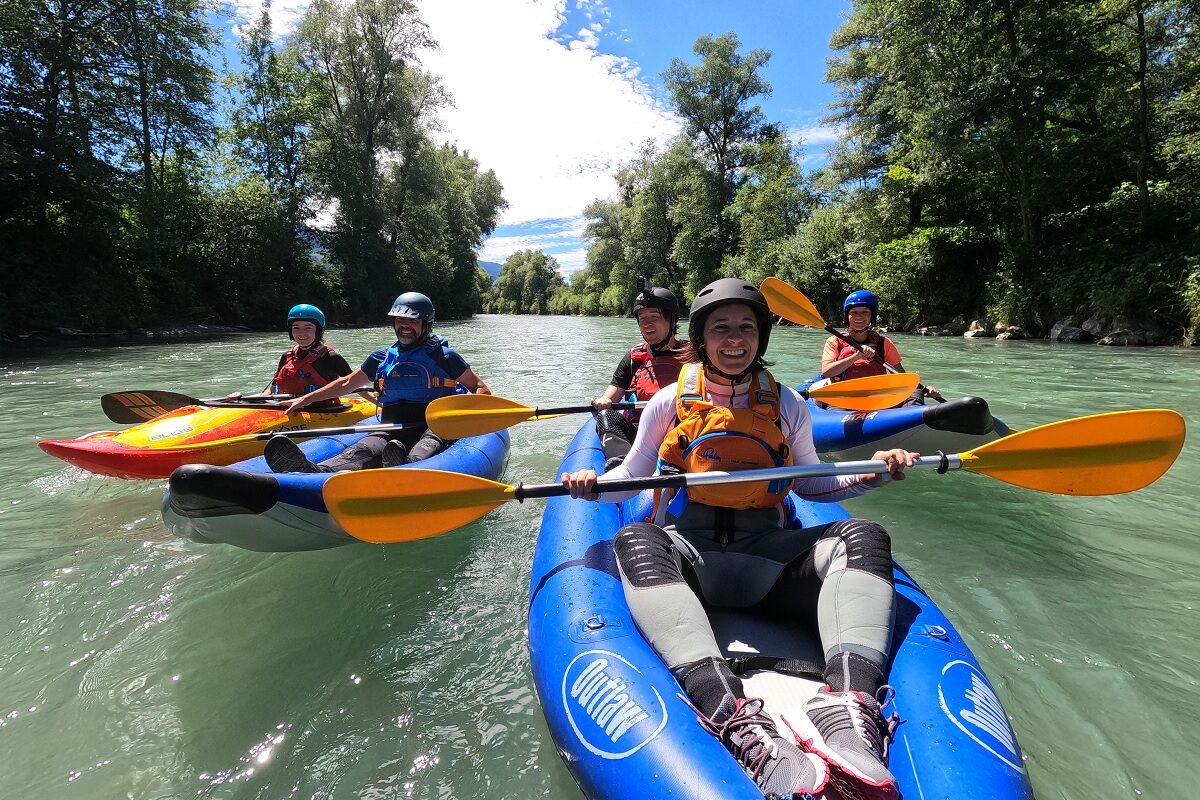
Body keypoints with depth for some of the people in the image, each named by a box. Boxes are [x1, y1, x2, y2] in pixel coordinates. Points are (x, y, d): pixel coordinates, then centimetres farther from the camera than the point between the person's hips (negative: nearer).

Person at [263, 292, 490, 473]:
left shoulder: (444, 357, 5)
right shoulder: (382, 358, 18)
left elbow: (481, 388, 6)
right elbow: (346, 384, 31)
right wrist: (306, 399, 29)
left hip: (436, 427, -2)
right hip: (394, 431, 3)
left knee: (428, 444, -39)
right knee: (363, 450, -29)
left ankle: (410, 467, -73)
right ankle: (313, 472, -58)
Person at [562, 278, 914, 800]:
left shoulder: (786, 404, 11)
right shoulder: (671, 402, 6)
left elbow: (811, 484, 22)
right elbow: (631, 476, 14)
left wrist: (869, 475, 5)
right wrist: (595, 485, -6)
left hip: (765, 557, 2)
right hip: (685, 552, -2)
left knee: (863, 536, -21)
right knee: (636, 542, -34)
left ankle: (846, 710, -42)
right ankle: (739, 725, -49)